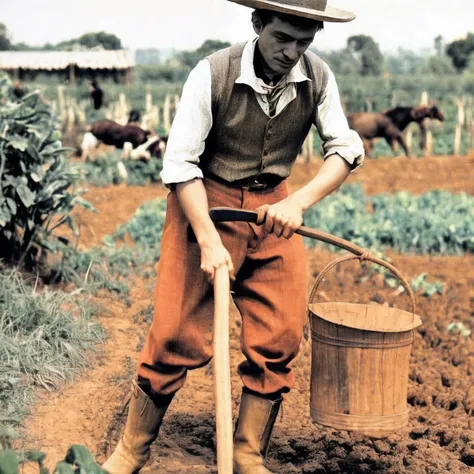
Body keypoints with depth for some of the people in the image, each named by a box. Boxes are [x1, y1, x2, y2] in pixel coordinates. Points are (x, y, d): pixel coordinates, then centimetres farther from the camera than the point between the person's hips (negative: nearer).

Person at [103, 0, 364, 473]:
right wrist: (208, 240, -27)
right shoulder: (213, 74, -19)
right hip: (204, 203, -4)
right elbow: (179, 164, -19)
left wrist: (299, 201, -25)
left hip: (274, 209, 4)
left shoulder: (318, 77, -8)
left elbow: (346, 148, -7)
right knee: (176, 333, -5)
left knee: (280, 337, 0)